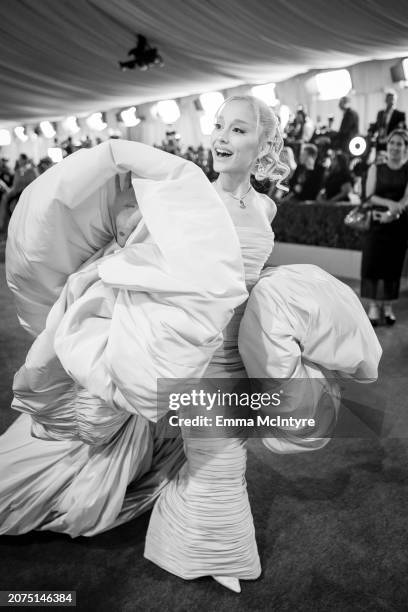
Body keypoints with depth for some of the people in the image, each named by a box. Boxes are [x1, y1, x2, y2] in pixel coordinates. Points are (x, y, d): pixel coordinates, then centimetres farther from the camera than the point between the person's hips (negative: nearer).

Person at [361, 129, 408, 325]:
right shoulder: (375, 169, 8)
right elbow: (370, 196, -2)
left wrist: (392, 212, -22)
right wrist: (392, 203, -17)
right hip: (376, 223, 0)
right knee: (372, 261, -6)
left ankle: (388, 306, 11)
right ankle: (374, 305, 2)